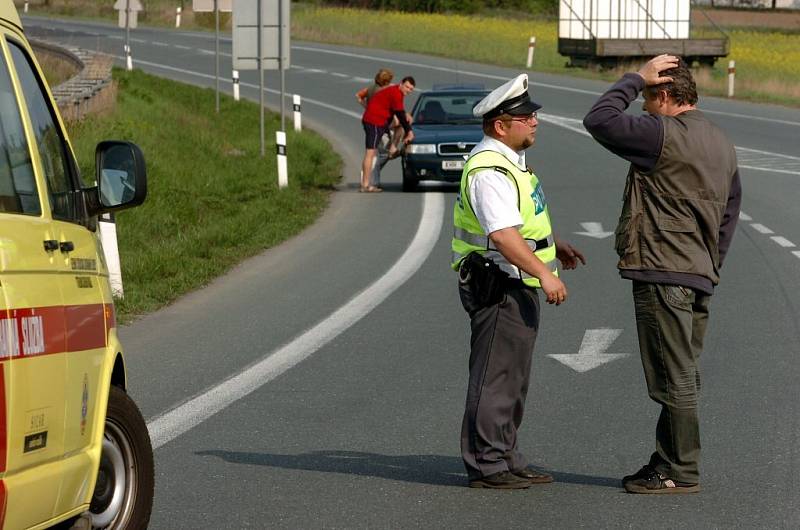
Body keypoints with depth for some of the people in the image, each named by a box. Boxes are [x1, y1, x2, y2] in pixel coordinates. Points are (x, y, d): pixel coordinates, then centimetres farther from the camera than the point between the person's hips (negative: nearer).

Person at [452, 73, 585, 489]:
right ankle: (486, 465, -3)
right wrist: (544, 273, -32)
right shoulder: (489, 171, -21)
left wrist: (556, 244, 35)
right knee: (495, 376, -7)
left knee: (512, 376, 16)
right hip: (498, 285, -11)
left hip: (517, 286, 11)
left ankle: (505, 459, 23)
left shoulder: (509, 162, 15)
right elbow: (503, 234, -30)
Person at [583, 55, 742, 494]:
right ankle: (670, 461, 19)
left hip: (663, 275, -9)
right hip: (701, 277, 9)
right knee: (682, 376, 13)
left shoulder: (664, 136, -14)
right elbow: (729, 215, 19)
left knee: (673, 377, -5)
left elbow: (598, 120, -12)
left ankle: (680, 472, -1)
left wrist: (636, 79, -3)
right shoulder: (722, 145, 15)